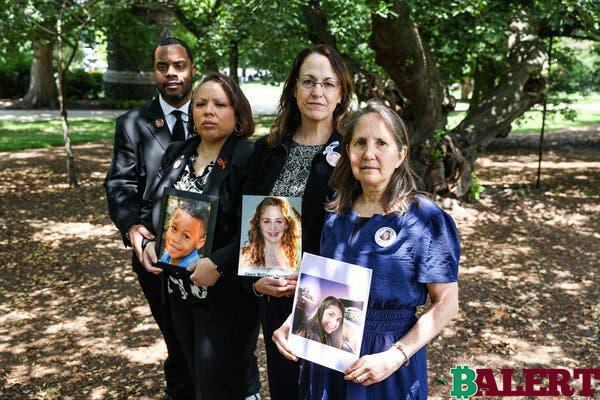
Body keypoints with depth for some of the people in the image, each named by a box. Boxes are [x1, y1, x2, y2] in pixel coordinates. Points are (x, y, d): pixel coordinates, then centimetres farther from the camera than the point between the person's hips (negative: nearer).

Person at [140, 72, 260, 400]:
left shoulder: (249, 158, -14)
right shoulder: (176, 153, 7)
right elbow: (151, 207, 14)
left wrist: (218, 263, -24)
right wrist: (148, 242, -3)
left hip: (228, 293, -7)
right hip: (179, 290, 7)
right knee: (196, 374, 22)